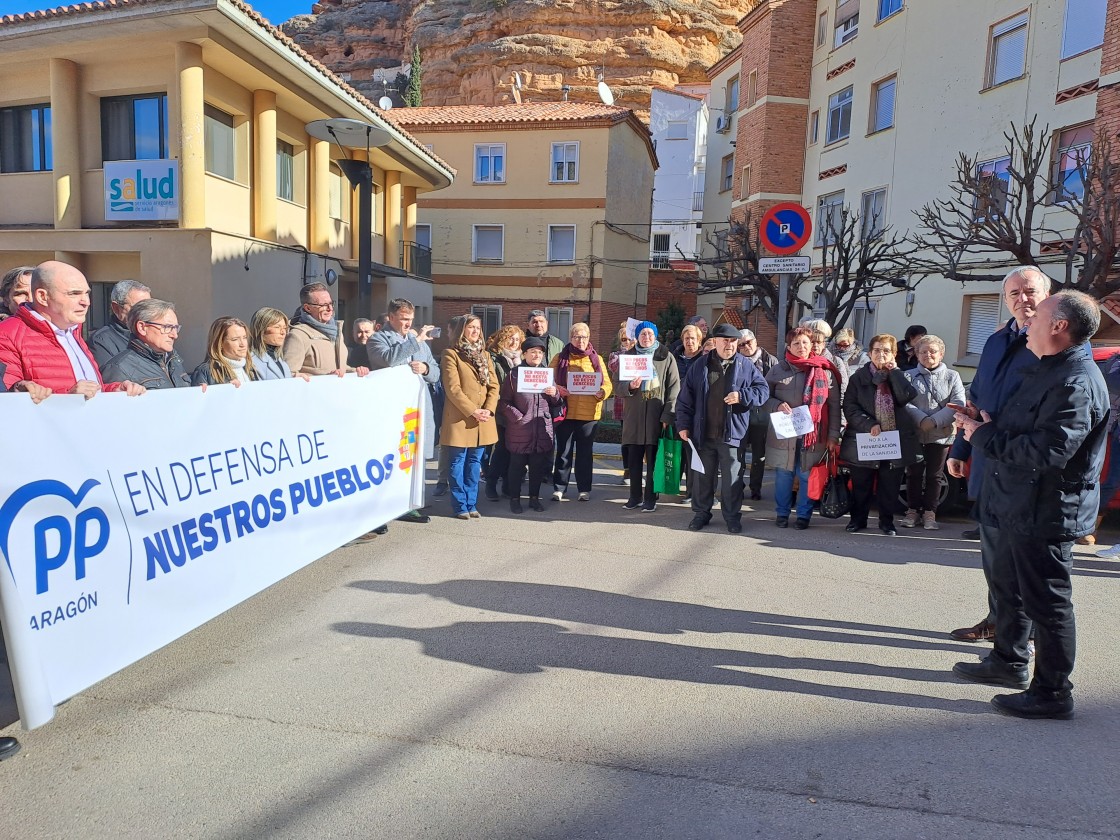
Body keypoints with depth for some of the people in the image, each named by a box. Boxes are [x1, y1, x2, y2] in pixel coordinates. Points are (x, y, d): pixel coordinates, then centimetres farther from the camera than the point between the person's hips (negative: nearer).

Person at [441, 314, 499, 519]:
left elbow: (494, 385, 9)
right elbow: (452, 388, -11)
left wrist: (489, 409, -7)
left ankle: (471, 504, 19)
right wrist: (472, 411, -16)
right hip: (460, 418, -5)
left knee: (474, 462, 10)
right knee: (459, 462, 2)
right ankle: (460, 505, 11)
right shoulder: (451, 354, -3)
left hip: (483, 419, 5)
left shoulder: (485, 355, 15)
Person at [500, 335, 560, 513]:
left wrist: (554, 394, -4)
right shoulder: (514, 374, 0)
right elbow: (504, 402, -2)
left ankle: (534, 498, 23)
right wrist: (517, 416, -14)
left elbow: (555, 402, 18)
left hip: (543, 430, 4)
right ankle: (514, 499, 17)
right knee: (517, 465, 4)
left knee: (538, 466, 9)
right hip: (519, 430, -3)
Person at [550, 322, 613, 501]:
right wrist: (557, 390, -18)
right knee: (563, 452, 4)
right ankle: (559, 488, 12)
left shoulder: (596, 359, 10)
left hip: (589, 413, 1)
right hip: (565, 411, -1)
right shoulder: (560, 358, 6)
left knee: (585, 452, 8)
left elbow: (607, 384, 8)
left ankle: (584, 489, 17)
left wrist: (601, 392, -14)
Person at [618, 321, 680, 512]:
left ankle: (650, 498, 12)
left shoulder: (666, 357, 3)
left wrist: (667, 415, -10)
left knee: (653, 459, 2)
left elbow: (674, 388, -2)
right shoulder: (628, 356, 12)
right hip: (634, 414, 3)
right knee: (634, 459, 5)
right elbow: (620, 386, 11)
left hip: (656, 415, -2)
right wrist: (630, 386, -13)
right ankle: (635, 496, 17)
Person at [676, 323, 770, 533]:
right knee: (702, 476, 12)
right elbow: (685, 398, 5)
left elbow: (763, 389, 1)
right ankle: (701, 513, 26)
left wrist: (742, 396, -16)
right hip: (702, 434, 2)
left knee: (732, 478, 6)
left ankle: (732, 516, 20)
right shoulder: (700, 366, 4)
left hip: (732, 434, -1)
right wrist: (683, 425, 0)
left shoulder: (745, 366, 1)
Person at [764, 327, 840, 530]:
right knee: (783, 475, 7)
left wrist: (833, 435, -2)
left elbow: (834, 405, 3)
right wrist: (777, 405, -12)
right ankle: (782, 513, 21)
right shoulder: (778, 370, 5)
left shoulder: (824, 371, 3)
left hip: (813, 435, -1)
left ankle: (803, 515, 19)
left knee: (808, 476, 5)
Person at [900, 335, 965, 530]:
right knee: (914, 473, 7)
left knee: (935, 475, 6)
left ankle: (930, 512, 15)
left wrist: (935, 421, -18)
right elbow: (904, 402, -9)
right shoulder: (909, 376, 3)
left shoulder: (952, 376, 4)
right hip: (914, 433, 0)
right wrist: (922, 419, -22)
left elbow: (958, 404, -7)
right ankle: (913, 510, 17)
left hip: (941, 434, 0)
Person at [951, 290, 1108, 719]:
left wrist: (985, 436, -20)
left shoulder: (1076, 383, -22)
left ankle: (1052, 692, 16)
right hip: (1019, 506, 11)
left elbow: (1047, 451, -31)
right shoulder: (1045, 370, 12)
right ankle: (1009, 662, 39)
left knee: (1046, 602, 2)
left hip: (1045, 514, -11)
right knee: (1008, 586, 22)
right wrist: (984, 423, 6)